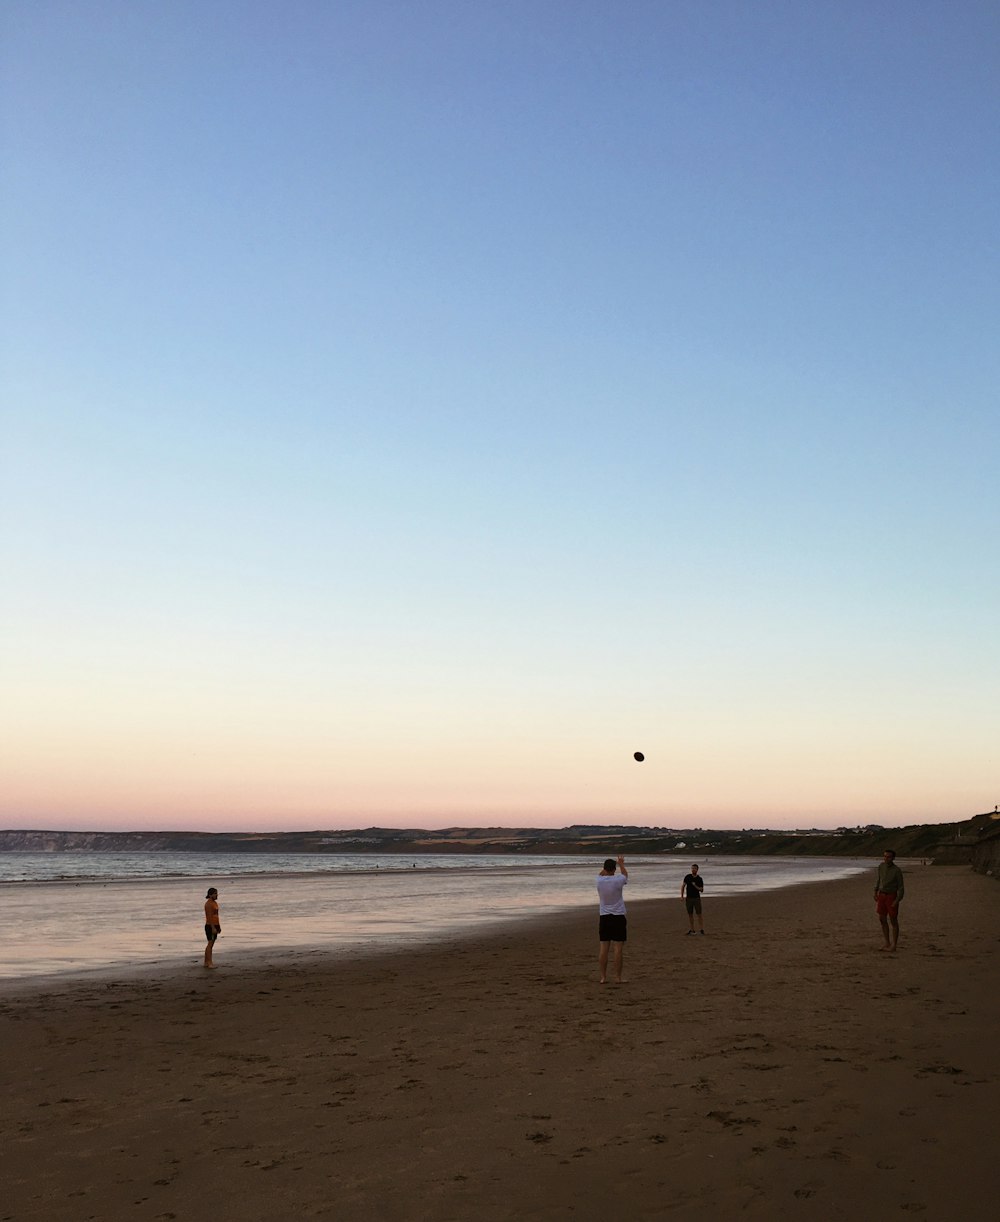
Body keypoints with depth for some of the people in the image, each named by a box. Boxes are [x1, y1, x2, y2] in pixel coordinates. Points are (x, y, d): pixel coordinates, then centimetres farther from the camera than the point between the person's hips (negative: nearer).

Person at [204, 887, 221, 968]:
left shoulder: (214, 902, 15)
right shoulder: (208, 904, -15)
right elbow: (209, 917, -20)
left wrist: (219, 926, 20)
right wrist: (213, 928, -24)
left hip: (215, 926, 10)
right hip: (210, 926, -10)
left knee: (210, 944, 12)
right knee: (210, 944, -9)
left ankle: (206, 962, 16)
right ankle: (209, 962, -8)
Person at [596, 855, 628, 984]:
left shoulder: (599, 881, -4)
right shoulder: (618, 880, -12)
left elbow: (601, 873, 22)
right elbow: (625, 874, 13)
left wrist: (607, 865, 35)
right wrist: (621, 864, 30)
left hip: (604, 917, 3)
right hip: (618, 917, -3)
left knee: (604, 948, 5)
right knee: (618, 948, 0)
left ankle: (603, 977, 7)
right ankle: (618, 977, 1)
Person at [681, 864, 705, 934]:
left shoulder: (700, 879, -3)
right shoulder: (687, 877, 0)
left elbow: (701, 890, -5)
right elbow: (683, 886, 5)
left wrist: (695, 886, -23)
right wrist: (682, 895, -5)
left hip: (697, 898, -2)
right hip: (688, 899, 2)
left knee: (699, 915, -5)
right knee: (690, 915, 5)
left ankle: (701, 930, -2)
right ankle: (692, 930, 13)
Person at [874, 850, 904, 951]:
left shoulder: (897, 871, -14)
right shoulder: (881, 866, 2)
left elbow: (900, 887, -11)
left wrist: (897, 900, -19)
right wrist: (875, 892, 12)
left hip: (892, 896, -6)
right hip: (882, 895, 6)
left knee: (893, 921, 2)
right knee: (882, 919, 7)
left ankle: (894, 945, 10)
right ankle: (887, 943, 17)